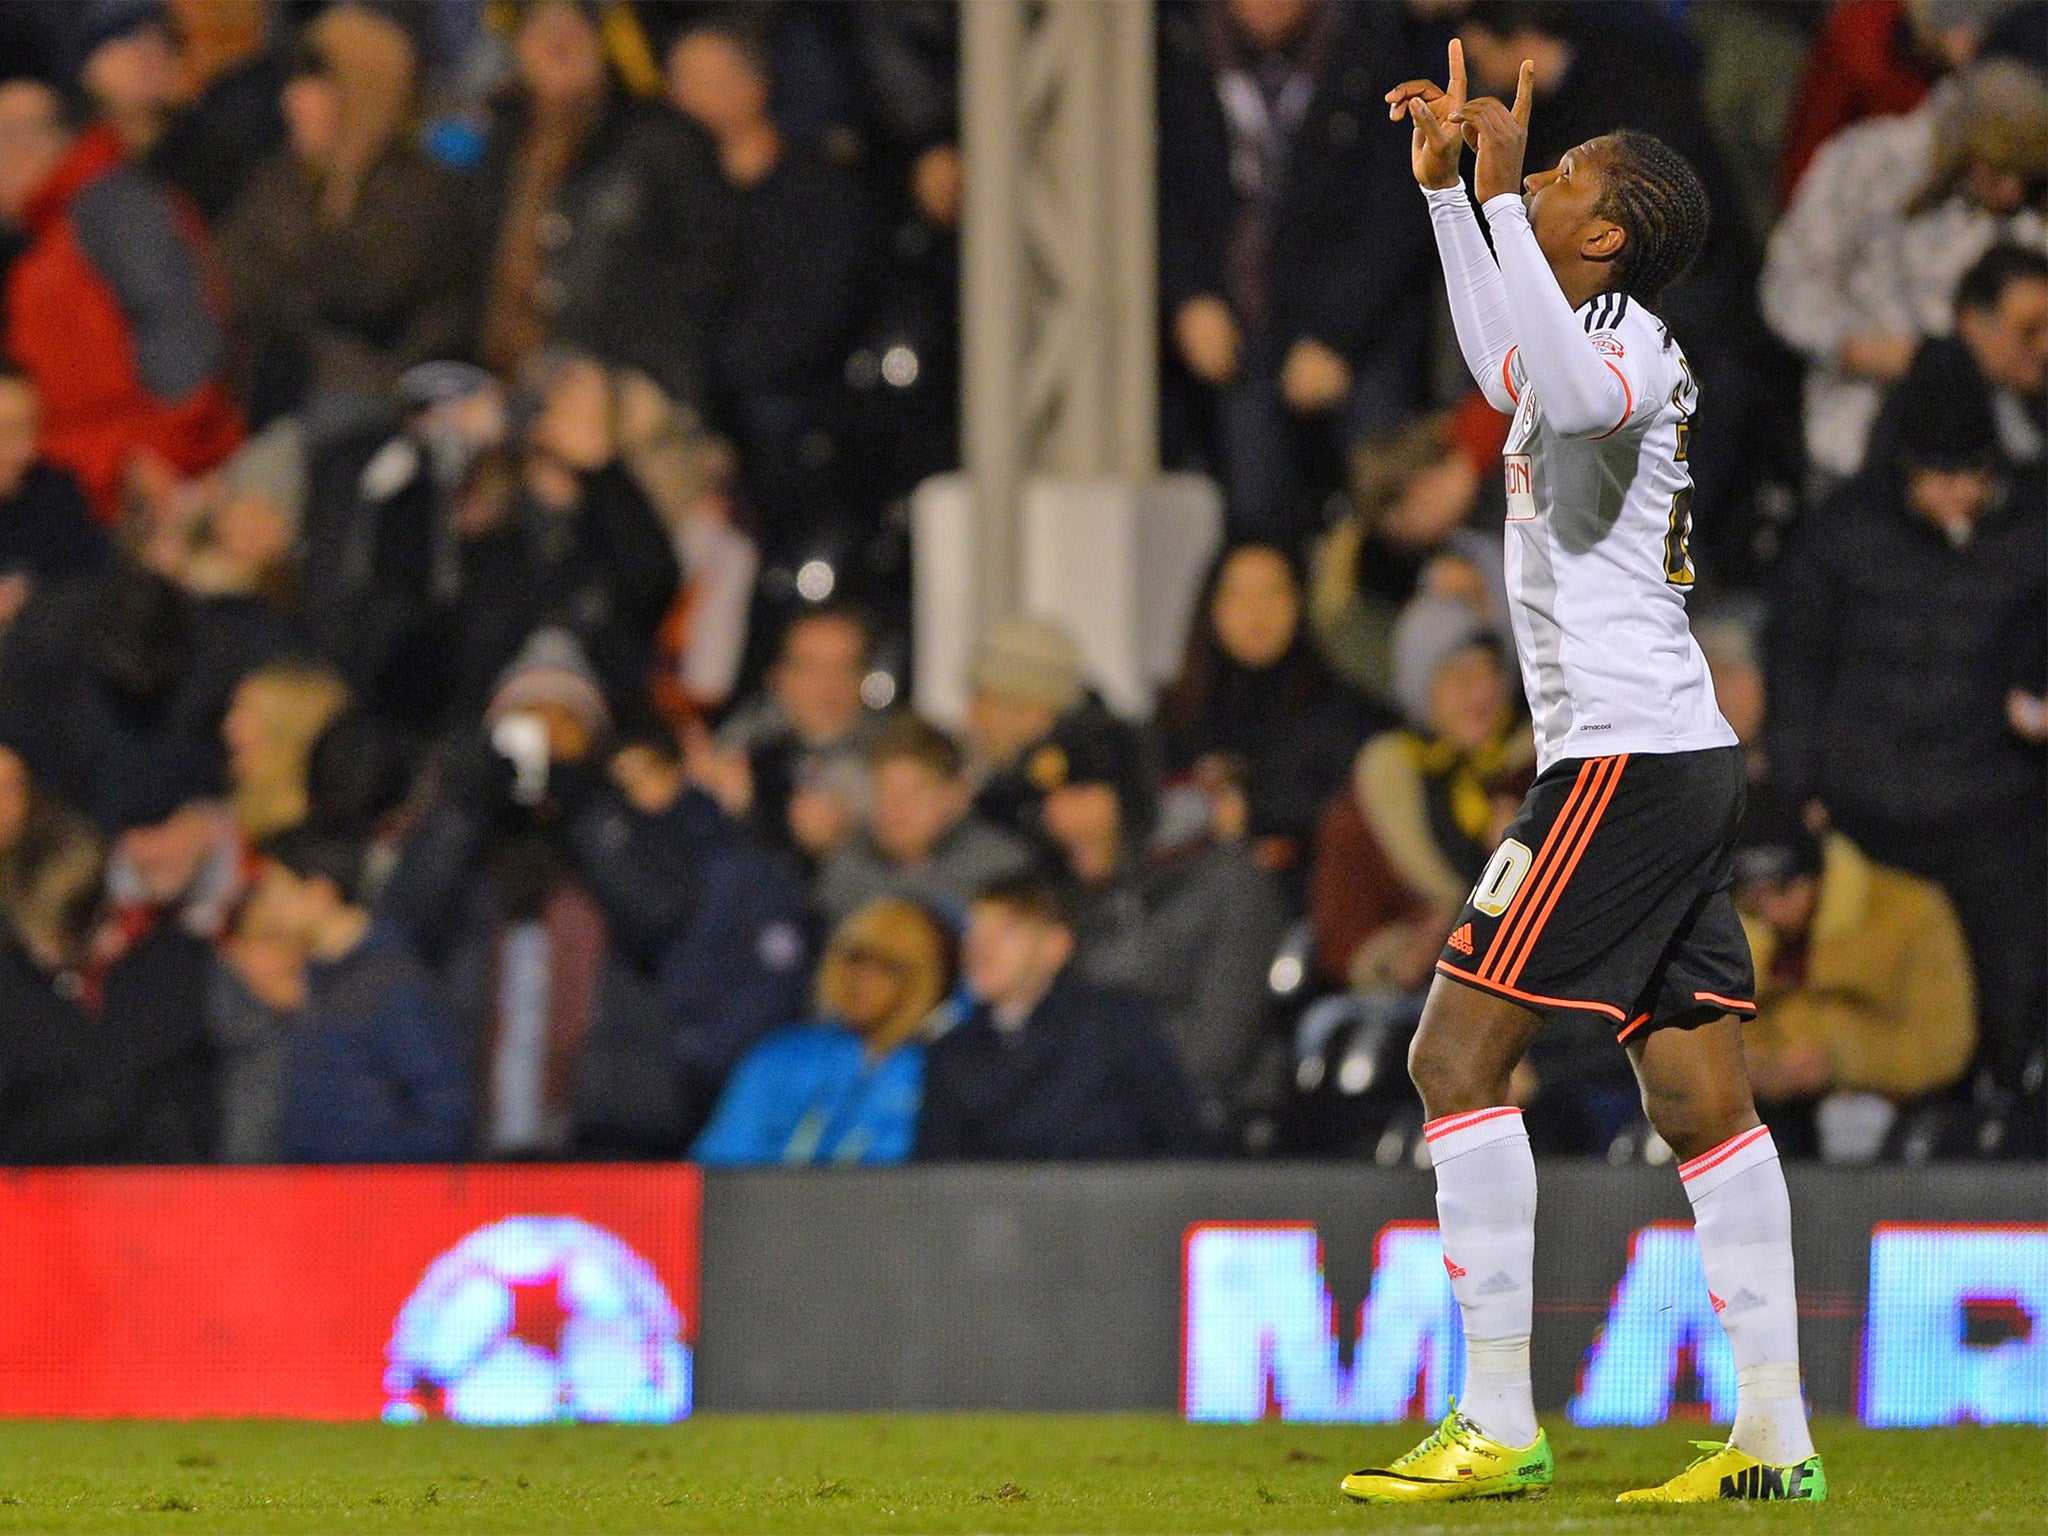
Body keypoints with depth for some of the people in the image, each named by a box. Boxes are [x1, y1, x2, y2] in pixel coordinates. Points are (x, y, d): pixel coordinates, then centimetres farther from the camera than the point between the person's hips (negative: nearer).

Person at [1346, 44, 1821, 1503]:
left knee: (1458, 1052, -9)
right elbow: (1510, 372, 42)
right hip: (1689, 756, 10)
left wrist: (1498, 196, -32)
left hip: (1622, 763, -10)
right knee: (1700, 1097, 7)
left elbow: (1568, 388, -38)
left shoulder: (1624, 339, -11)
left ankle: (1498, 1422, -12)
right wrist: (1446, 189, 38)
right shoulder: (1616, 350, 18)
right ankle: (1775, 1435, 4)